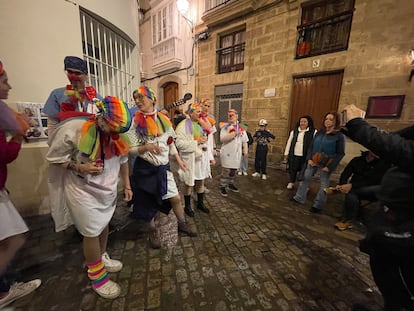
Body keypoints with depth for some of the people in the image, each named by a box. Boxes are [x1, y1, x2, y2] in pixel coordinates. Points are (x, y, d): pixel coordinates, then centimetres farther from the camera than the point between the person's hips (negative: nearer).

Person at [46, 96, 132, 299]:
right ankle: (97, 277, 31)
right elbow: (54, 157, -8)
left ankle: (102, 258, 48)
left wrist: (127, 184, 8)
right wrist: (79, 167, -24)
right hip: (83, 190, -5)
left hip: (107, 188, 5)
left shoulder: (117, 132, -6)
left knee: (104, 225, 21)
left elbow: (123, 158, 5)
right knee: (92, 232, 7)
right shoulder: (72, 128, -22)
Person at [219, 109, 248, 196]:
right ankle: (222, 187, 9)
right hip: (227, 153, -5)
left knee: (233, 170, 16)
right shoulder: (225, 127, -5)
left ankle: (231, 184, 35)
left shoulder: (241, 128, 9)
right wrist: (234, 133, -23)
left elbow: (244, 141, 13)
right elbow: (222, 139, -20)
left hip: (237, 153, 5)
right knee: (226, 171, -4)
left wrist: (245, 151, 5)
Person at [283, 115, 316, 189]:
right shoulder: (294, 131, 7)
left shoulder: (313, 132, -4)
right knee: (293, 169, 14)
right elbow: (289, 142, 10)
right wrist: (286, 153, 9)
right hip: (294, 155, 3)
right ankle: (291, 182, 32)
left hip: (305, 156, -3)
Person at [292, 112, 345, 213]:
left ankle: (318, 205, 21)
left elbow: (340, 153, -10)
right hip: (313, 161, 5)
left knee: (324, 184, 6)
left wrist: (329, 166, -15)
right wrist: (309, 159, -3)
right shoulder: (320, 132, 6)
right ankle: (299, 198, 25)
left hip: (326, 164, -5)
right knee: (305, 178, 10)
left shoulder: (339, 135, -8)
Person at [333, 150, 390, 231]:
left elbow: (373, 181, -16)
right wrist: (341, 185, -24)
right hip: (354, 189, 0)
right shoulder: (357, 160, 5)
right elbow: (345, 174, -3)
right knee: (351, 195, -34)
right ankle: (347, 220, -14)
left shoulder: (384, 163, -5)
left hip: (371, 192, 0)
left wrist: (352, 185, -29)